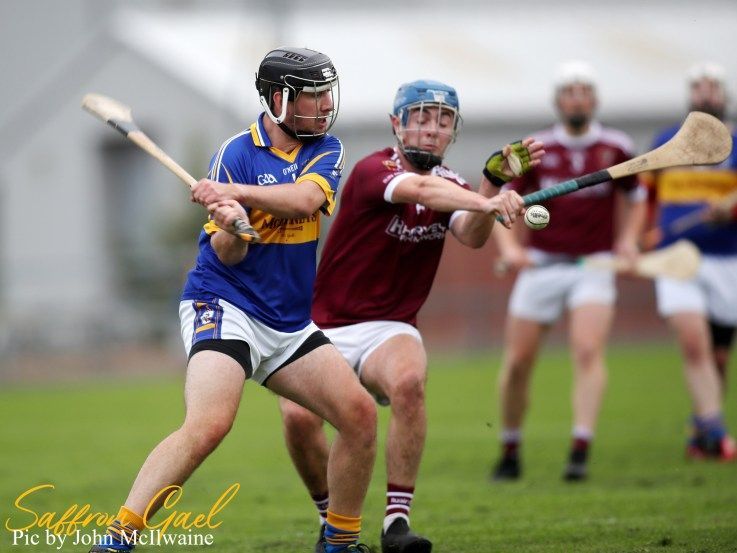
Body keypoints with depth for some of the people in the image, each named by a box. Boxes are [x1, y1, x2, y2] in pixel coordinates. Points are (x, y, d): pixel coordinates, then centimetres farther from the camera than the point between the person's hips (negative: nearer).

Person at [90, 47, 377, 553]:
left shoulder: (326, 151, 5)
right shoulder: (236, 154, -8)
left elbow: (304, 198, -18)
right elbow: (228, 255, -11)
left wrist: (237, 193, -32)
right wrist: (231, 225, -34)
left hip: (289, 323, 6)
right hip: (225, 307, -6)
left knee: (360, 413, -3)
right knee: (209, 424, -28)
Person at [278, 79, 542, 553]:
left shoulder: (451, 185, 6)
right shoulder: (372, 172, -13)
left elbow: (471, 236, -17)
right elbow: (420, 187, -36)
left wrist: (494, 180, -35)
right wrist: (488, 203, -53)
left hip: (388, 330, 3)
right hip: (323, 329, -3)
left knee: (408, 381, -32)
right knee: (299, 415, -28)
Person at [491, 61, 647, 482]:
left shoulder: (616, 148, 2)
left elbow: (636, 198, 17)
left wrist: (629, 239, -1)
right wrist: (508, 246, -16)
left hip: (594, 265, -1)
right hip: (542, 265, 1)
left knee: (589, 351, -22)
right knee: (518, 362, 1)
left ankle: (581, 450, -26)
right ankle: (511, 451, 20)